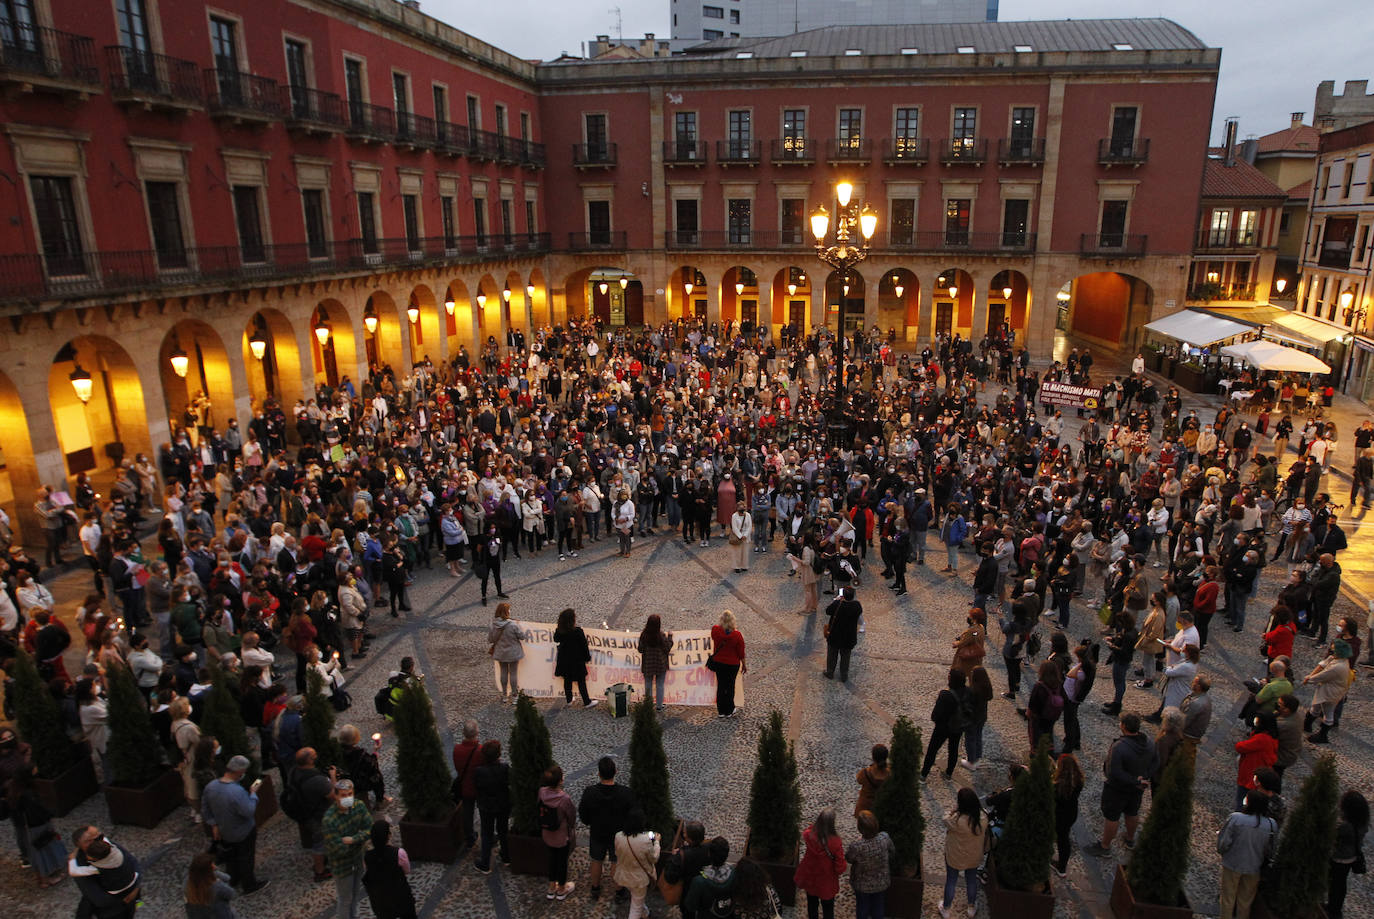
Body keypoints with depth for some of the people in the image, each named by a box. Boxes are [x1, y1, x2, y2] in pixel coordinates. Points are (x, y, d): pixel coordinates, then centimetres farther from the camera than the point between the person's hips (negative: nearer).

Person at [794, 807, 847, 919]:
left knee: (812, 905, 28)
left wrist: (818, 823, -2)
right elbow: (841, 867, -24)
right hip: (827, 883, -3)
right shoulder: (835, 842, -34)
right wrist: (846, 865, -3)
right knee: (828, 910, 23)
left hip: (810, 879, 3)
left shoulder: (808, 835, -24)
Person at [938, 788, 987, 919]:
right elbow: (985, 835, -5)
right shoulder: (983, 817, -24)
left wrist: (954, 809, -17)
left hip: (954, 857, -3)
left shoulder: (956, 820, -38)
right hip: (974, 857, 3)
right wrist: (983, 850, 11)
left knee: (951, 882, 20)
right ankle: (972, 908, 50)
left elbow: (946, 820, -14)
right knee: (972, 880, 28)